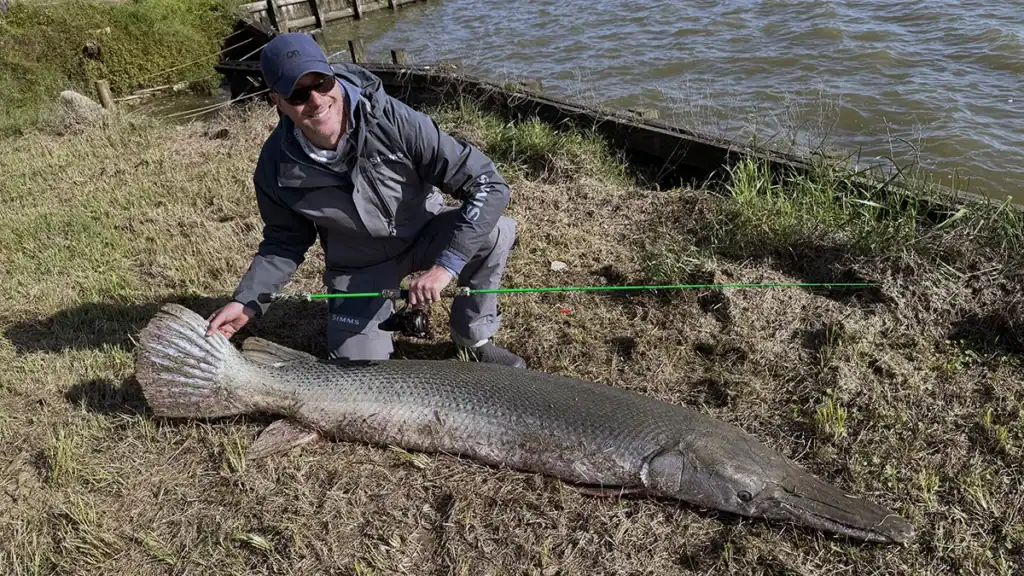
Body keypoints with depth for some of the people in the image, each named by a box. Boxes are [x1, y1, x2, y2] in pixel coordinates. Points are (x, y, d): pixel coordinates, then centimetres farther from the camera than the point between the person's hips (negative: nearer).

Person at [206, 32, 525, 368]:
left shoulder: (391, 120, -29)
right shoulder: (277, 166, -20)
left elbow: (489, 184, -31)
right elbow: (285, 241, 0)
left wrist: (446, 264, -38)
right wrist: (248, 301, -14)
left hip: (426, 234, -1)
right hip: (359, 268, 2)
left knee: (496, 232, -31)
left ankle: (474, 336, -4)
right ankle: (389, 311, 26)